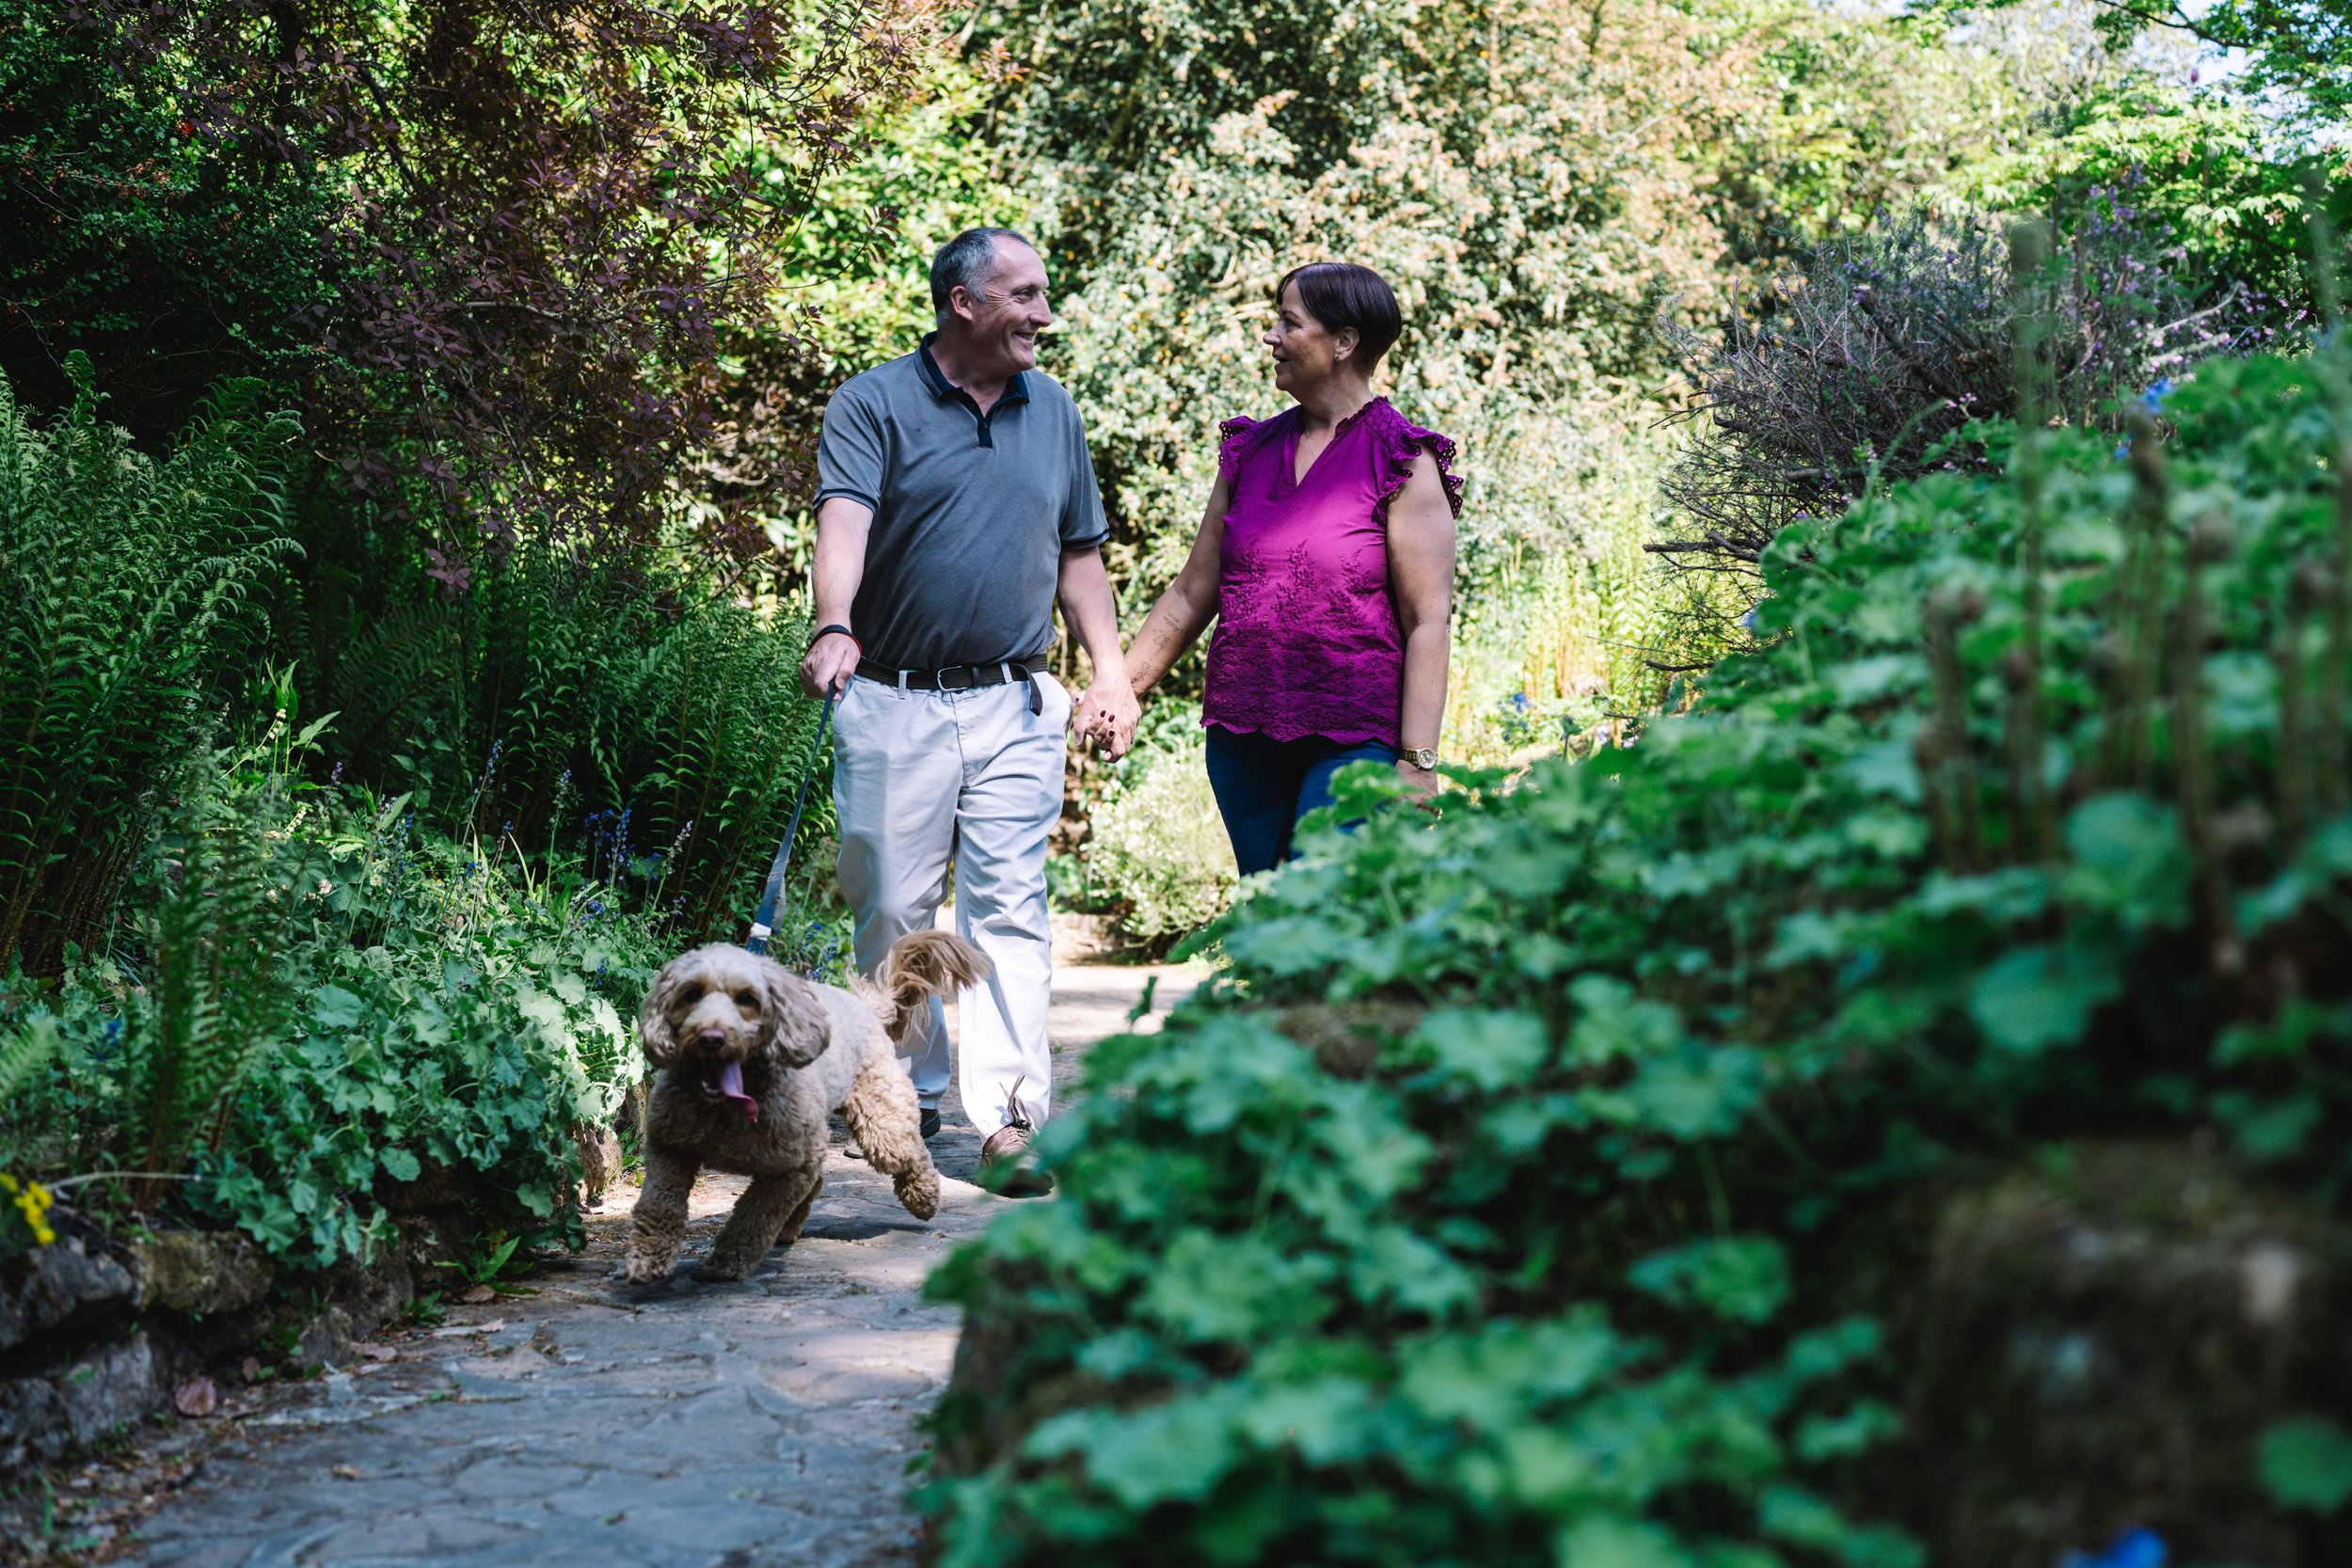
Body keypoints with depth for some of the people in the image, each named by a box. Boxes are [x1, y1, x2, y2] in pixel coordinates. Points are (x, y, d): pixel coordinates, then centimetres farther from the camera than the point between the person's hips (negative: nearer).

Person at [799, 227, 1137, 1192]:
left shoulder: (1052, 410, 13)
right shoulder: (873, 406, -3)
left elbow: (1078, 554, 19)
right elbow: (844, 522, -20)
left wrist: (1110, 669, 10)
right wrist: (834, 626, -37)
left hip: (1014, 705, 3)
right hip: (893, 704, -2)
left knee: (1009, 908, -5)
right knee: (891, 911, 7)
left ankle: (1010, 1111, -6)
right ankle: (911, 1091, 22)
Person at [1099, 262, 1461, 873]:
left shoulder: (1401, 463, -4)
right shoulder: (1250, 452, 12)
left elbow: (1428, 622, -9)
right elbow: (1192, 594, 16)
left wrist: (1416, 761, -15)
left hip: (1352, 742, -5)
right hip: (1242, 739, 6)